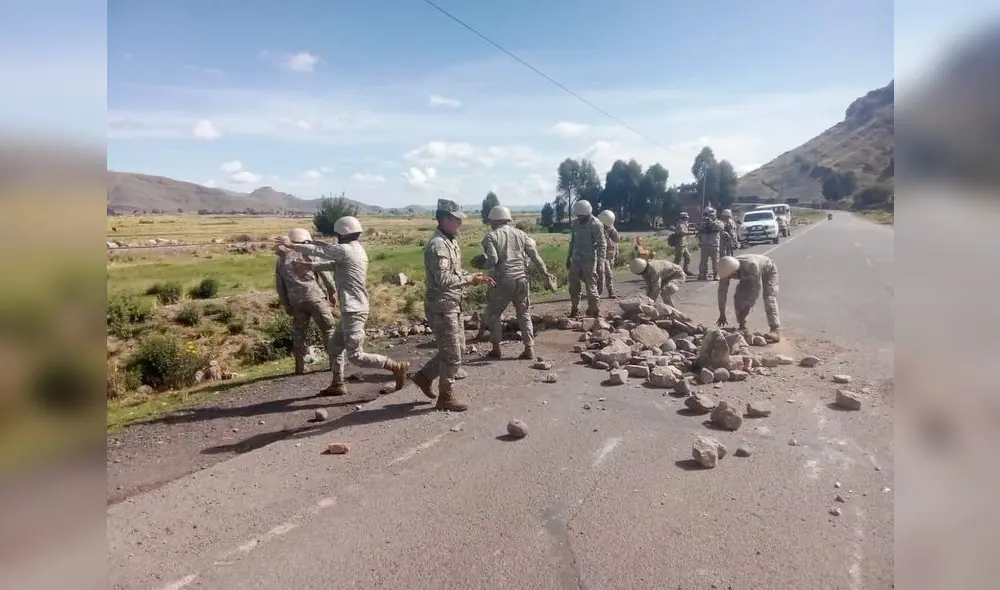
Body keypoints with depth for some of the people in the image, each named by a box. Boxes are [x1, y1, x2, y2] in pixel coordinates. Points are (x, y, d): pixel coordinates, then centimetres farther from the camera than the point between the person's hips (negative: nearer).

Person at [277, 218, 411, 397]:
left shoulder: (346, 250, -15)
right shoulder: (356, 249, 12)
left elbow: (319, 250, -5)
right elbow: (333, 264, 23)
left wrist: (292, 245, 8)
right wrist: (309, 266, 22)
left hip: (354, 311, -10)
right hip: (352, 309, 10)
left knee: (355, 356, -6)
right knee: (335, 344, 19)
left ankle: (397, 367, -4)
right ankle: (338, 384, 27)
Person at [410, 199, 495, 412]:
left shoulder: (450, 241, 11)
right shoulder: (438, 245, -21)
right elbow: (443, 280, -29)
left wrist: (476, 279, 6)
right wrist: (471, 279, -22)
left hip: (452, 305, 10)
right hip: (442, 306, -10)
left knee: (457, 346, 21)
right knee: (452, 354, 1)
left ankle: (424, 375, 32)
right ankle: (446, 397, 17)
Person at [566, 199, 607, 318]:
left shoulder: (596, 224, -10)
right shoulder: (575, 224, 9)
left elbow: (602, 244, -11)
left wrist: (600, 262, -17)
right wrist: (568, 257, 19)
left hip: (589, 261, -6)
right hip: (575, 260, 6)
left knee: (591, 288, -4)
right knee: (573, 287, 10)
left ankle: (595, 313, 6)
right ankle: (574, 311, 22)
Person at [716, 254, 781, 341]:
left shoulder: (751, 265, -46)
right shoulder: (727, 268, -29)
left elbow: (756, 288, -42)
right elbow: (722, 290, -23)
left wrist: (746, 310, -42)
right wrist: (722, 314, -22)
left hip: (768, 271, -5)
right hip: (748, 275, 5)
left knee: (769, 298, -23)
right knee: (738, 296, -13)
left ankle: (776, 330, -25)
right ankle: (742, 327, -5)